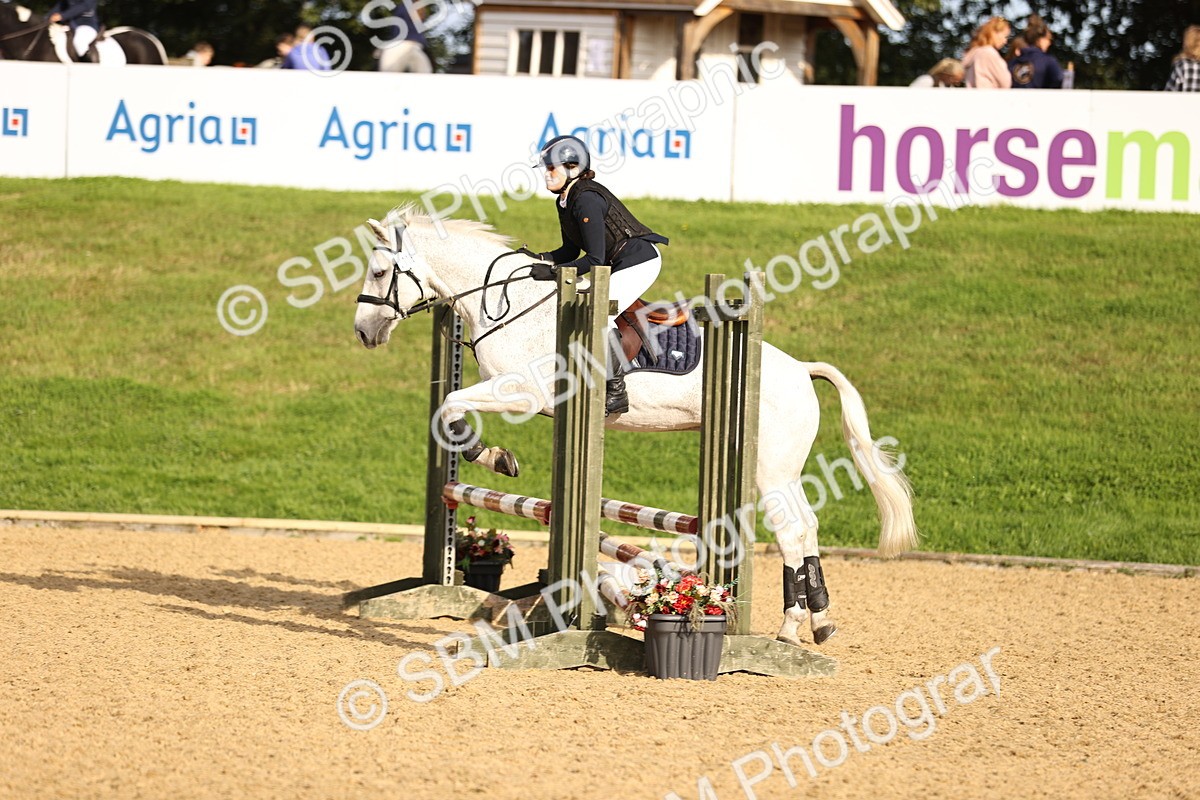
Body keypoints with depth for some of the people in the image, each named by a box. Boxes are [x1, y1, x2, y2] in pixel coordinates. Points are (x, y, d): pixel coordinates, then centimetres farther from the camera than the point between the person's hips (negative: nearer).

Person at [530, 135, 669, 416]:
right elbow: (571, 251, 17)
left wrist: (553, 272, -22)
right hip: (619, 264, 11)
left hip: (640, 260, -11)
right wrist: (540, 259, 1)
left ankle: (616, 392, -16)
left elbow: (594, 259, -25)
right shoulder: (564, 201, 7)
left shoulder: (586, 200, -23)